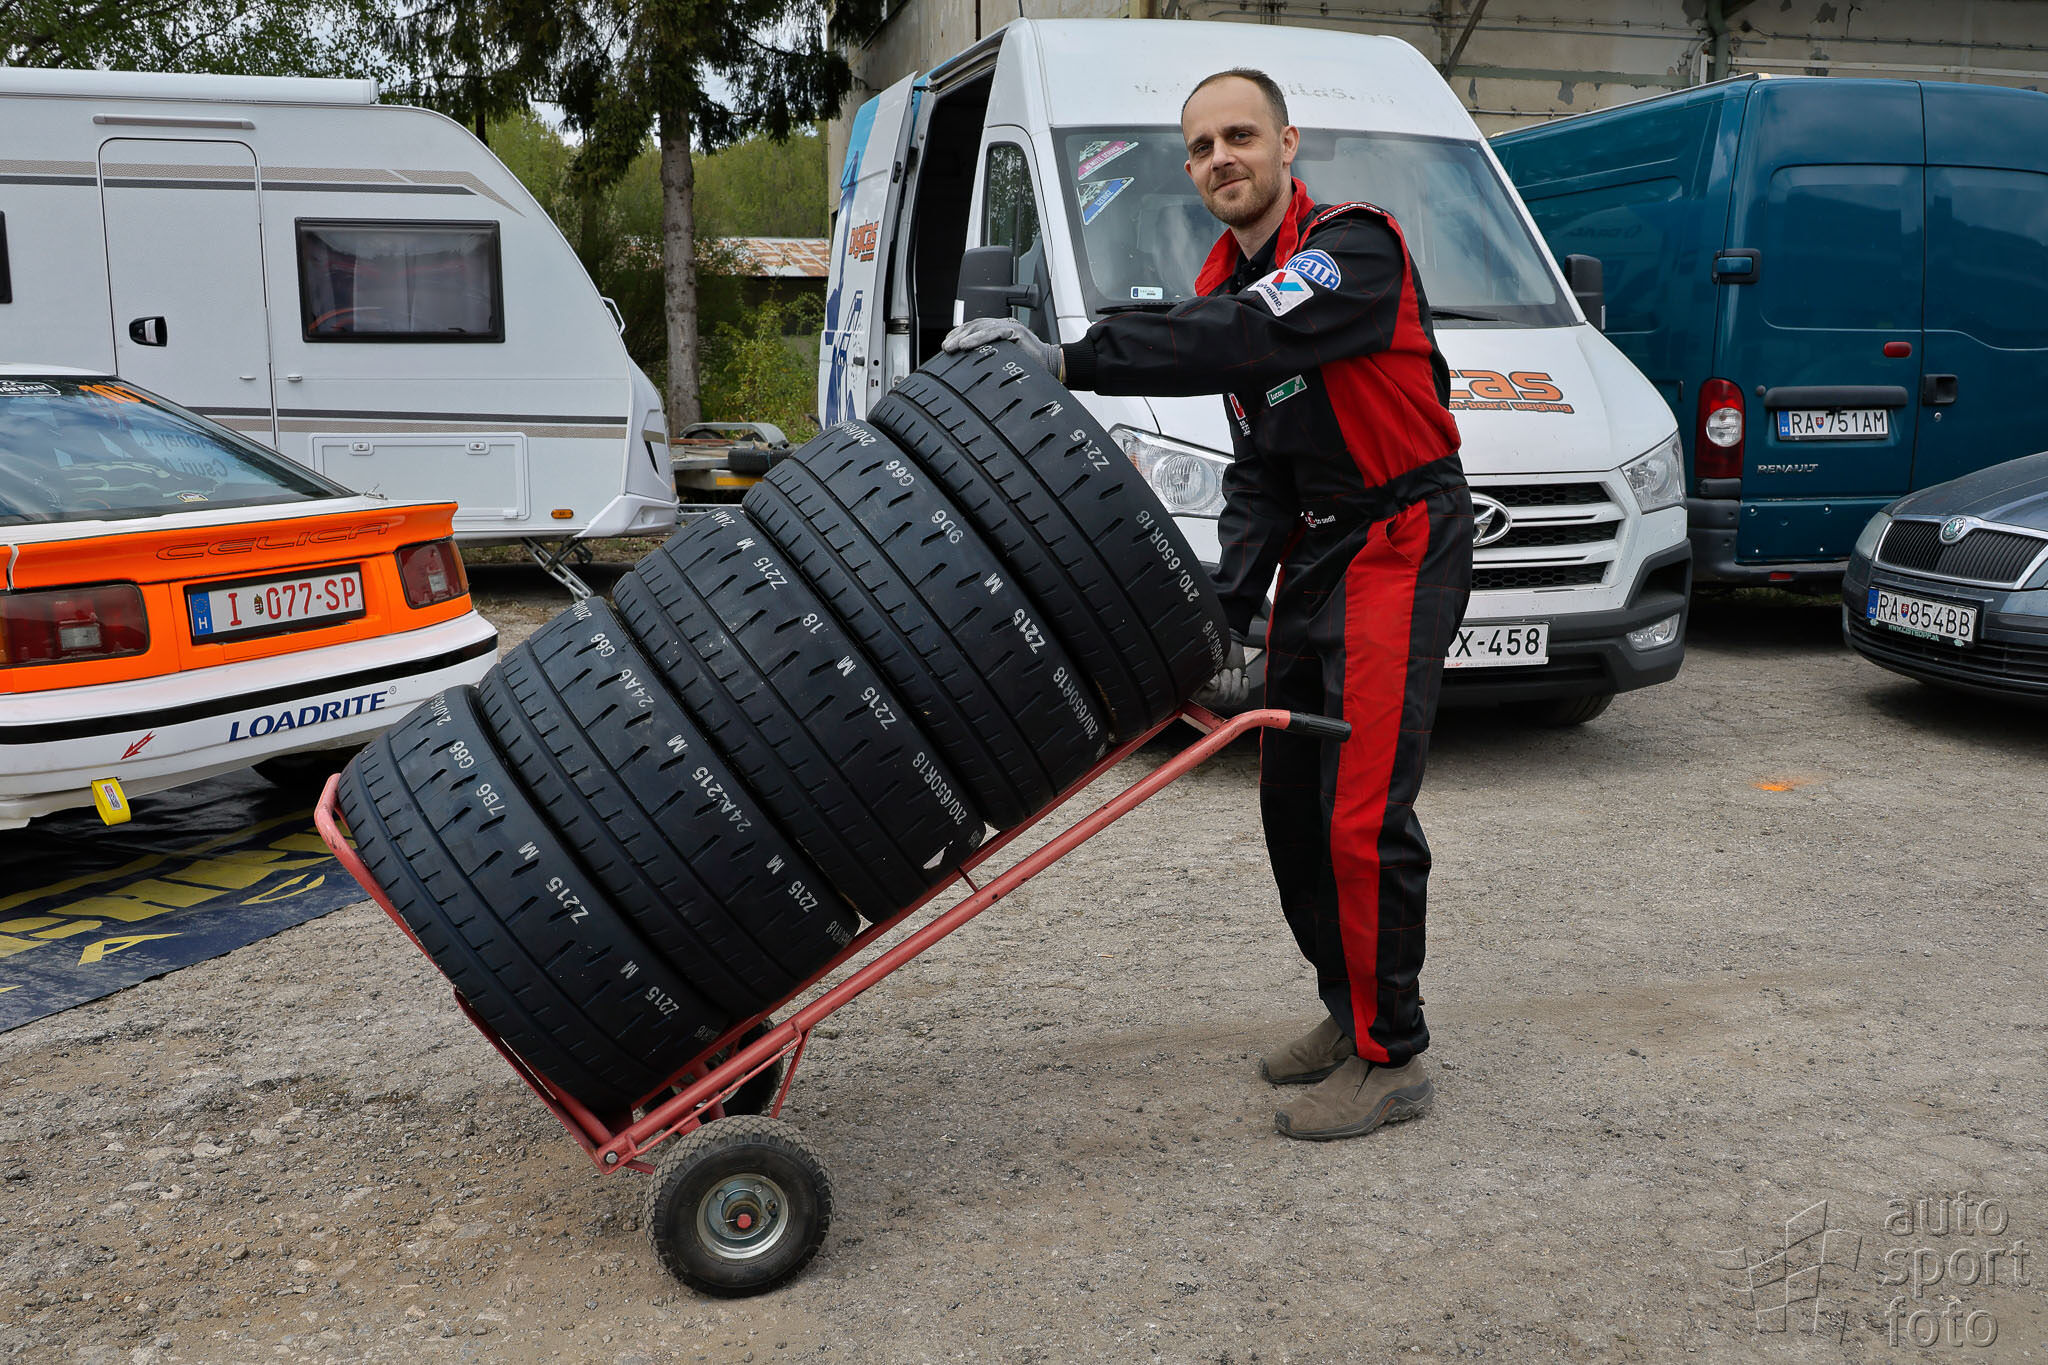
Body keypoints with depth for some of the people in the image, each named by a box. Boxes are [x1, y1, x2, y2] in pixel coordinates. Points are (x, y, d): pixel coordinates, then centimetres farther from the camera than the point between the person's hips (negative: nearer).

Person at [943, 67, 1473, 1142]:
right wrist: (1230, 618, -2)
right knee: (1290, 804, 11)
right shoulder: (1225, 287, 10)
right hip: (1312, 558, 9)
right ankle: (1348, 1013, 28)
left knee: (1363, 816, -11)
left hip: (1399, 549, -8)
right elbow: (1256, 476, 8)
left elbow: (1249, 337, -35)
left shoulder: (1354, 248, -15)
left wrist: (1070, 359, -38)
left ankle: (1391, 1058, 4)